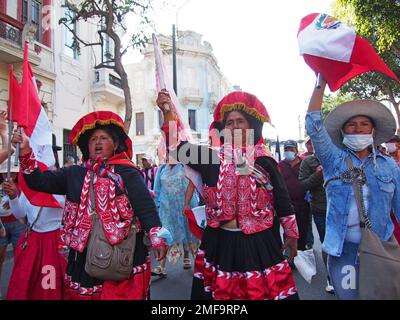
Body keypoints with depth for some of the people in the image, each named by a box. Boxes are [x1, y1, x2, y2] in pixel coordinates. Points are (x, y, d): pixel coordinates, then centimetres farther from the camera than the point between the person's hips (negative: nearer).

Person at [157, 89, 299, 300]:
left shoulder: (264, 162, -1)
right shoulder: (213, 158, 0)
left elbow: (282, 201, 5)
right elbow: (177, 148, -7)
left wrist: (292, 234, 12)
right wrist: (169, 114, -19)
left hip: (257, 243, -1)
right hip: (220, 242, 1)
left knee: (260, 291, 9)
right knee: (219, 291, 13)